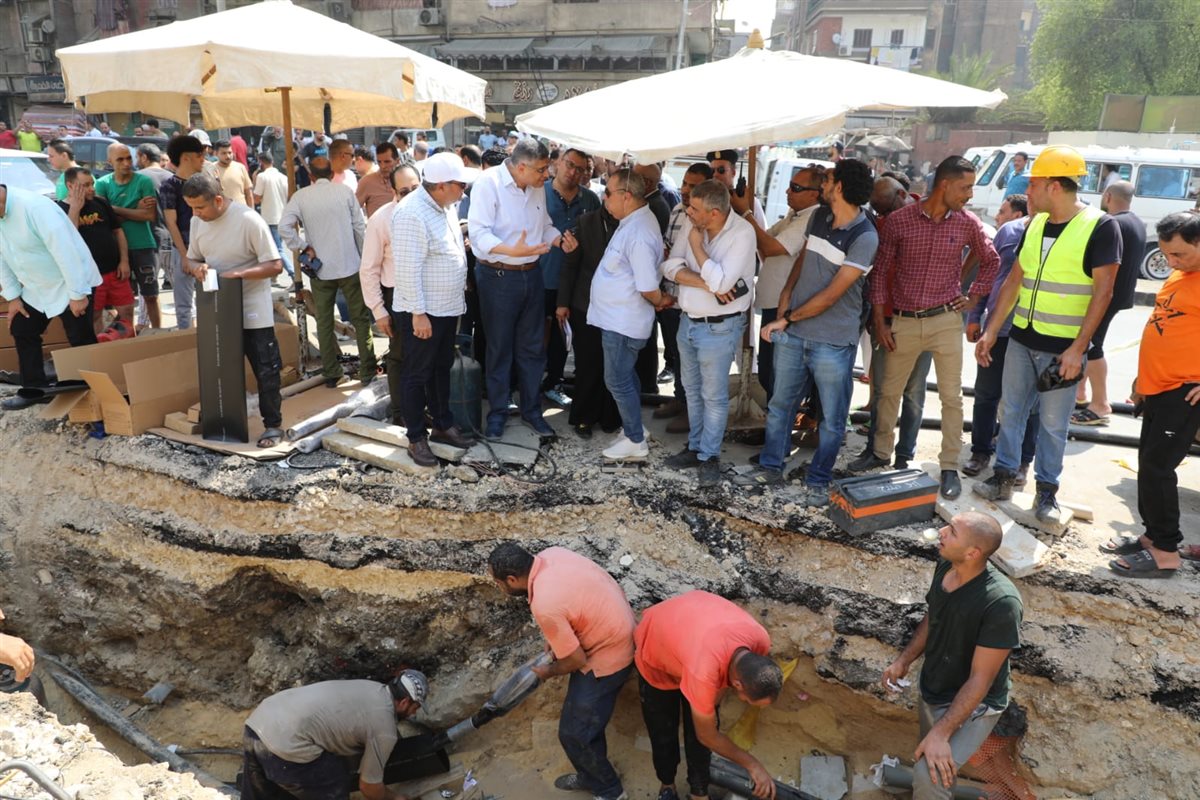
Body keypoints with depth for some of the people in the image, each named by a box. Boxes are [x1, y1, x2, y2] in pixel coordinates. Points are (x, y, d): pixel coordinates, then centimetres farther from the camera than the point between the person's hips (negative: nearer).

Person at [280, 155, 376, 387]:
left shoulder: (300, 196, -2)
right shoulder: (345, 191, -3)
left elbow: (284, 227, -14)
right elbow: (360, 227, -2)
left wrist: (304, 247, -4)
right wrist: (364, 258, 8)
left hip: (321, 270, 1)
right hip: (350, 265, -1)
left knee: (324, 323, 11)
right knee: (361, 319, 8)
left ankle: (331, 373, 15)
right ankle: (367, 371, 9)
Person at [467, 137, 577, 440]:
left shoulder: (537, 187, 4)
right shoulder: (488, 183, -16)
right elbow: (478, 232, -23)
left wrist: (560, 240, -7)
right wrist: (512, 251, -38)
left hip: (532, 275, 6)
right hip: (498, 277, -6)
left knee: (532, 347, 13)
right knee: (499, 349, 7)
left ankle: (532, 410, 28)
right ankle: (497, 414, 23)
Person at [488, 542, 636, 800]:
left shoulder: (545, 605, -32)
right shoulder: (550, 555, -8)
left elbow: (575, 660, -20)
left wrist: (548, 672, 0)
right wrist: (558, 637, 11)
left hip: (609, 655, -9)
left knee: (574, 733, 4)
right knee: (585, 719, 23)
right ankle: (590, 775, 42)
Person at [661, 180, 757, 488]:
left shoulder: (742, 233, -21)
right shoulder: (691, 225, -4)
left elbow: (721, 283, -28)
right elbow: (671, 267, -7)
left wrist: (697, 245, -20)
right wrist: (706, 283, -20)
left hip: (719, 327, -6)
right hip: (688, 321, 6)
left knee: (713, 396, 6)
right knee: (692, 390, 19)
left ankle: (709, 456, 21)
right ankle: (695, 446, 35)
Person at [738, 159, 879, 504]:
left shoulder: (864, 237, -16)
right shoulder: (819, 218, 5)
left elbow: (832, 295, -18)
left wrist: (787, 319, -12)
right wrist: (786, 293, 1)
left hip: (833, 342, -6)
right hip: (793, 333, 6)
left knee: (832, 418, 8)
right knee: (780, 403, 16)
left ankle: (817, 481, 24)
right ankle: (771, 466, 32)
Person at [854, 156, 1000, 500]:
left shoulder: (967, 223, -1)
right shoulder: (898, 220, -6)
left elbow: (991, 261, 17)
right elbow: (881, 270, 0)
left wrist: (975, 296, 7)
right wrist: (879, 321, -2)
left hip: (946, 320, 0)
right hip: (903, 321, 0)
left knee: (951, 397, 2)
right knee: (889, 392, 11)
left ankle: (950, 467, 14)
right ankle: (880, 452, 30)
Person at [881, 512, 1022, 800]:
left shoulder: (1001, 603, -33)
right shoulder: (946, 566, -13)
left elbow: (981, 678, -28)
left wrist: (940, 733, -27)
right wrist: (903, 660, 0)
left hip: (973, 704, -7)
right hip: (932, 691, 7)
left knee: (931, 775, -25)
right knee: (927, 757, 28)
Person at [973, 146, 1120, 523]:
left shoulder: (1100, 227, -11)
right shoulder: (1035, 225, 7)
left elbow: (1103, 291, -14)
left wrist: (1077, 349, -19)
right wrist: (991, 331, 9)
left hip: (1062, 348, -5)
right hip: (1021, 339, 6)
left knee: (1053, 424, 6)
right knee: (1011, 413, 12)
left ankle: (1046, 490, 20)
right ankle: (1003, 477, 25)